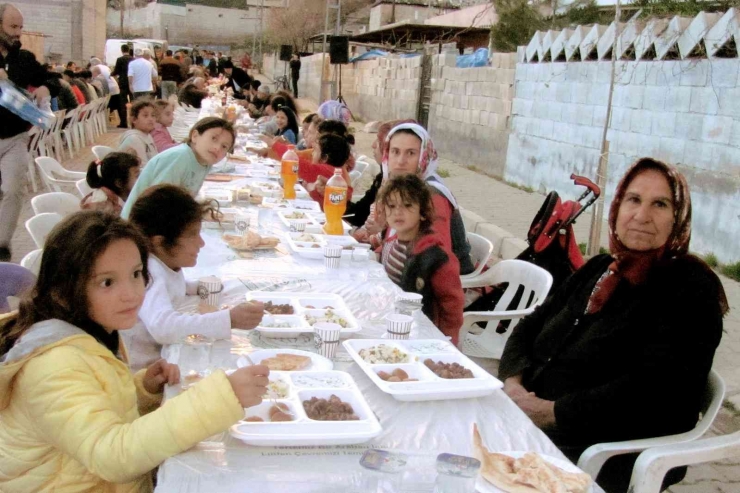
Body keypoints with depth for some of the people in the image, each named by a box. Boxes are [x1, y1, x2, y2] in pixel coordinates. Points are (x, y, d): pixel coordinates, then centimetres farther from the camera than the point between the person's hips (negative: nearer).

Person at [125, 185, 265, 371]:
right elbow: (163, 327, -43)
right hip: (139, 372, -8)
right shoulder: (148, 274, -25)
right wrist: (229, 320, -48)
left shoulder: (167, 264, 2)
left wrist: (196, 287, 7)